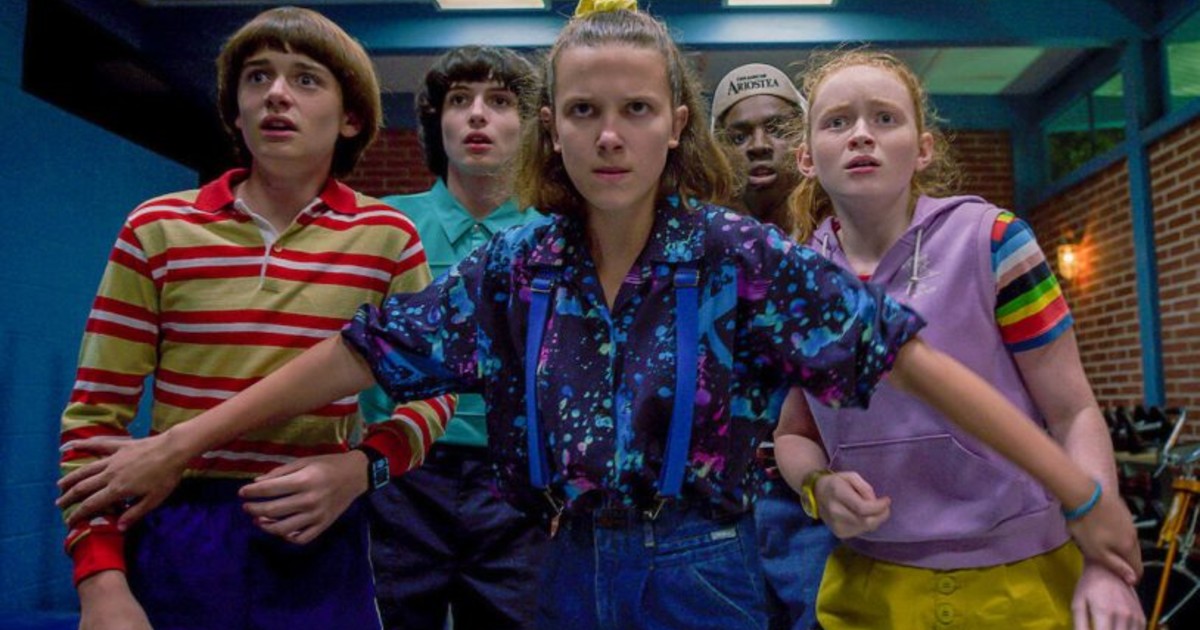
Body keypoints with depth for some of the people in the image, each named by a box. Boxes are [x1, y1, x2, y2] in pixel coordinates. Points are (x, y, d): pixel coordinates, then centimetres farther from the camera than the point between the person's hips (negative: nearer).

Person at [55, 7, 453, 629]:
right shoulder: (156, 230, -2)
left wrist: (361, 468, -17)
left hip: (318, 541, 0)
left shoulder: (386, 238, -4)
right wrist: (100, 579, -9)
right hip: (173, 536, 1)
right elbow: (94, 414, -1)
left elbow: (430, 392, 2)